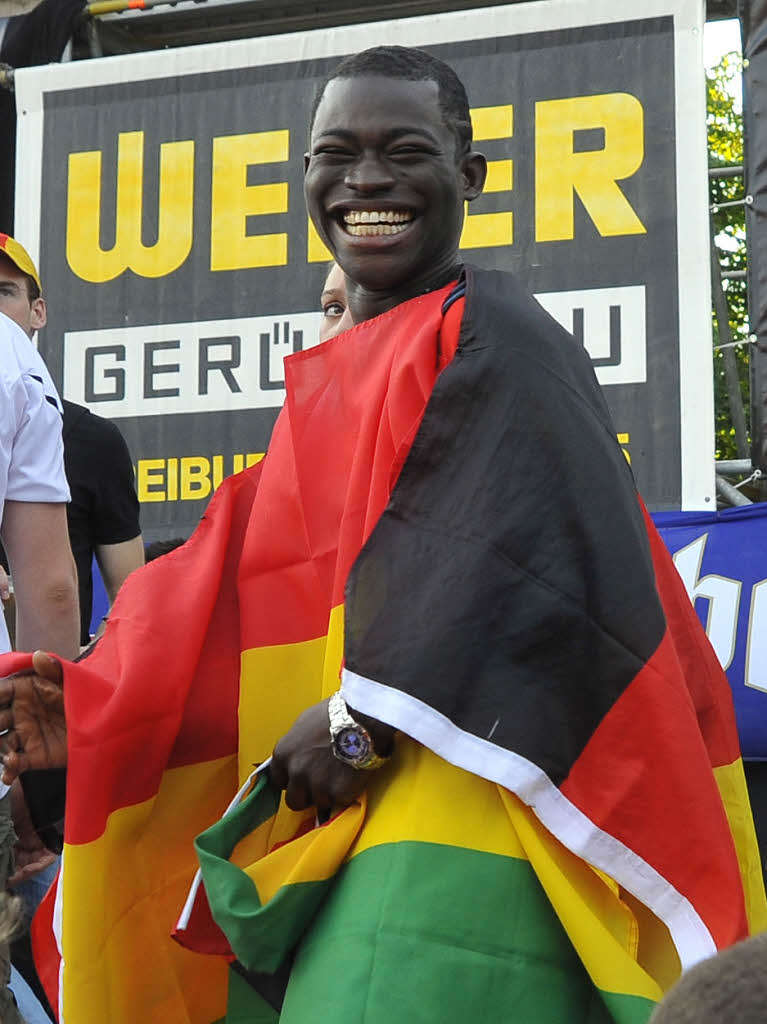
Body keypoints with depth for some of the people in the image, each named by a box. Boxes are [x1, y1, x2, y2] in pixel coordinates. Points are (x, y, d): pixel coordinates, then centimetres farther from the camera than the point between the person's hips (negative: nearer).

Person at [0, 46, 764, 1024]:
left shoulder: (489, 338, -3)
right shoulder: (333, 382, 21)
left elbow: (533, 551, -18)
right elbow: (223, 596, 15)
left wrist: (370, 718, -18)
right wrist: (98, 710, 0)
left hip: (450, 820, -8)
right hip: (339, 831, 8)